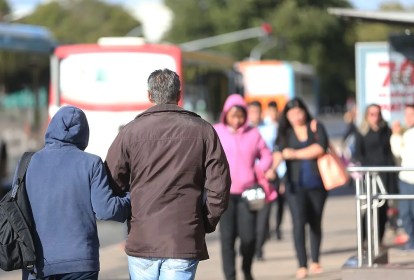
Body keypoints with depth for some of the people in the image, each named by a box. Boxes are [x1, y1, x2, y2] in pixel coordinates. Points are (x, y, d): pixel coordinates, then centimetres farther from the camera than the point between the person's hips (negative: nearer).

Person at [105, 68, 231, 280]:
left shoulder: (131, 131, 2)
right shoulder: (203, 131, 3)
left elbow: (112, 181, 1)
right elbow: (219, 185, 0)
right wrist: (206, 224, 12)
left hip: (141, 241, 1)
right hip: (185, 243, -1)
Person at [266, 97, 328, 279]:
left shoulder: (316, 127, 6)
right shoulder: (285, 132, 6)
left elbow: (320, 148, -10)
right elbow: (278, 152, -9)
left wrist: (295, 154, -10)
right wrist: (273, 168, -28)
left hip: (317, 183, 1)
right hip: (296, 185, -1)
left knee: (315, 222, 8)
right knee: (298, 223, -12)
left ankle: (315, 262, 22)